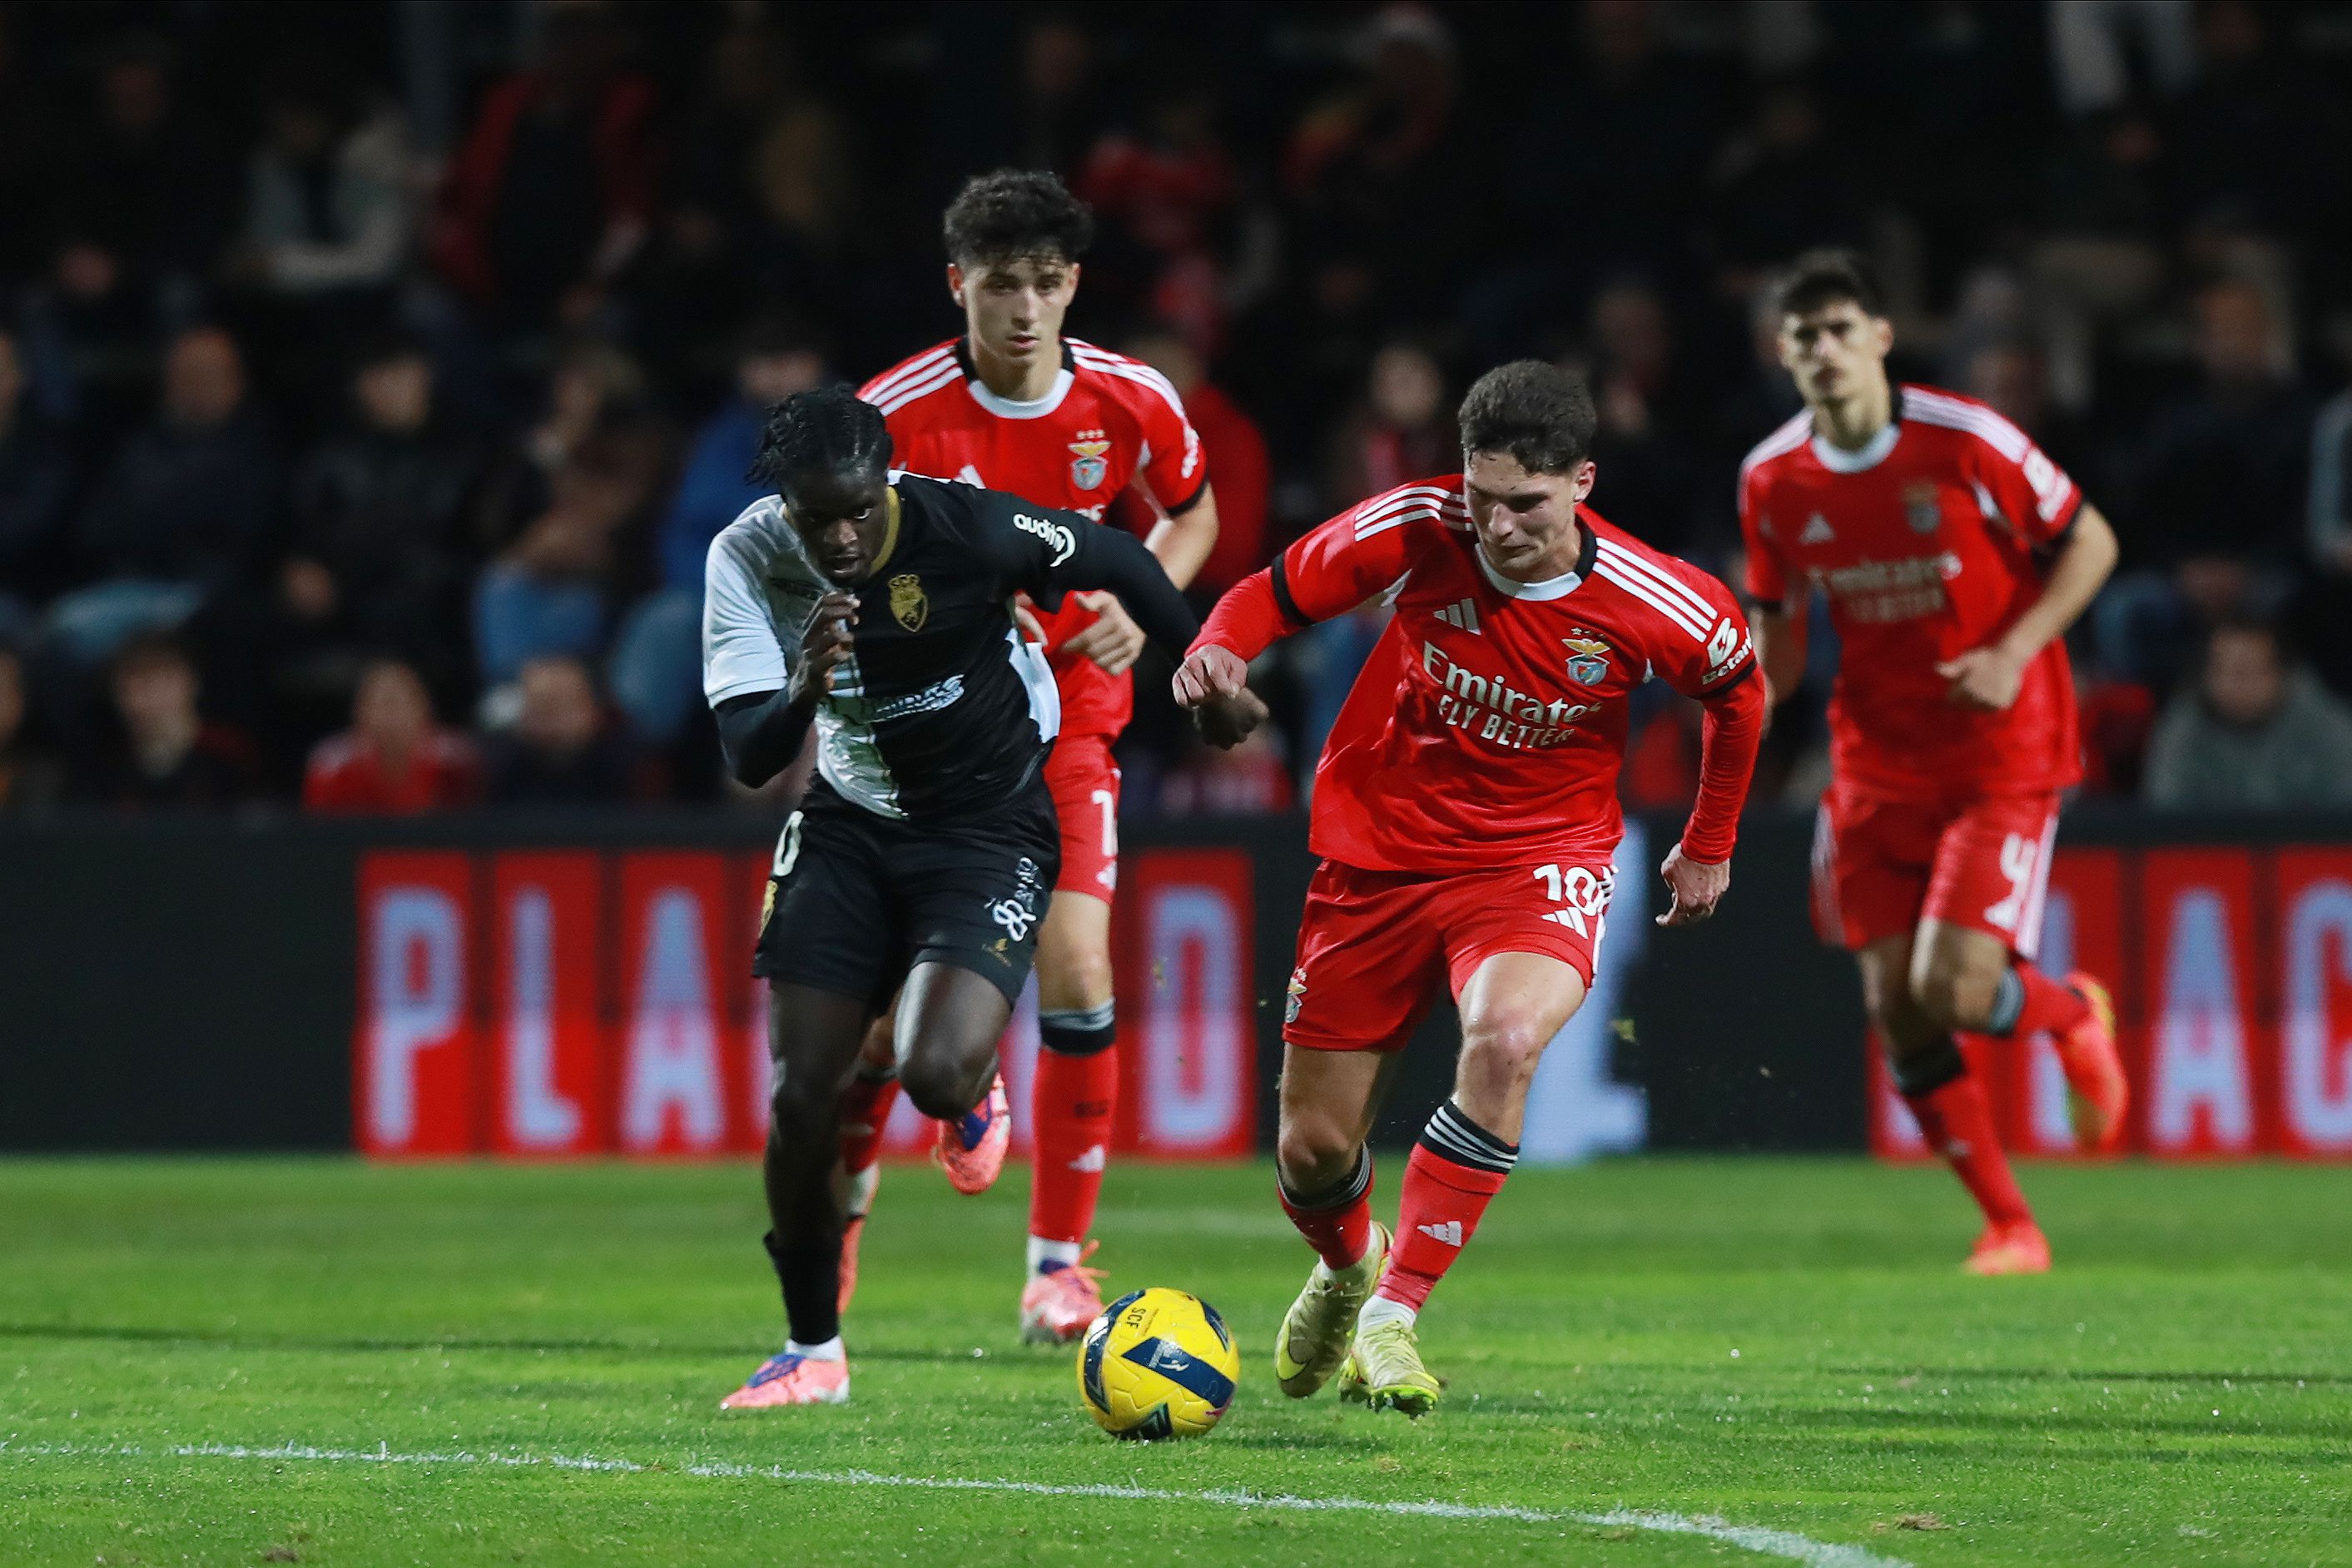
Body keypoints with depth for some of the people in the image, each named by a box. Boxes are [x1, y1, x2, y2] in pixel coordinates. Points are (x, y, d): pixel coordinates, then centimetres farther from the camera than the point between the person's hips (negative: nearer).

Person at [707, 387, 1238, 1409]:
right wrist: (803, 688, -42)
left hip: (988, 828, -3)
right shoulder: (747, 560, -17)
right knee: (802, 1096, -3)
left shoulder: (968, 528, -26)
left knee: (933, 1075, -24)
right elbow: (746, 759, -21)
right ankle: (812, 1353, 16)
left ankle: (978, 1086, 17)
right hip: (849, 826, 3)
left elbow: (1116, 562, -7)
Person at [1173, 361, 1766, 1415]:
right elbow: (1277, 592, -1)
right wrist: (1219, 649, -23)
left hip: (1537, 861, -2)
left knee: (1506, 1038, -35)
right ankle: (1345, 1268, 43)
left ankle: (1394, 1316, -24)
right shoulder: (1418, 530, -17)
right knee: (1314, 1151, 3)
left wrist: (1710, 844, 16)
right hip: (1379, 849, 2)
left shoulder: (1660, 607, -18)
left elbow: (1736, 688, 5)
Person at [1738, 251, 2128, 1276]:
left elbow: (2090, 542, -4)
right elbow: (1778, 640, 10)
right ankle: (2007, 1226, 12)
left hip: (2003, 756, -4)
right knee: (1895, 1009, -2)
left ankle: (2075, 1014, 19)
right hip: (1877, 760, 4)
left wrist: (2013, 655, -17)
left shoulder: (1965, 442, -14)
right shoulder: (1774, 481, -1)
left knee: (1953, 993, -17)